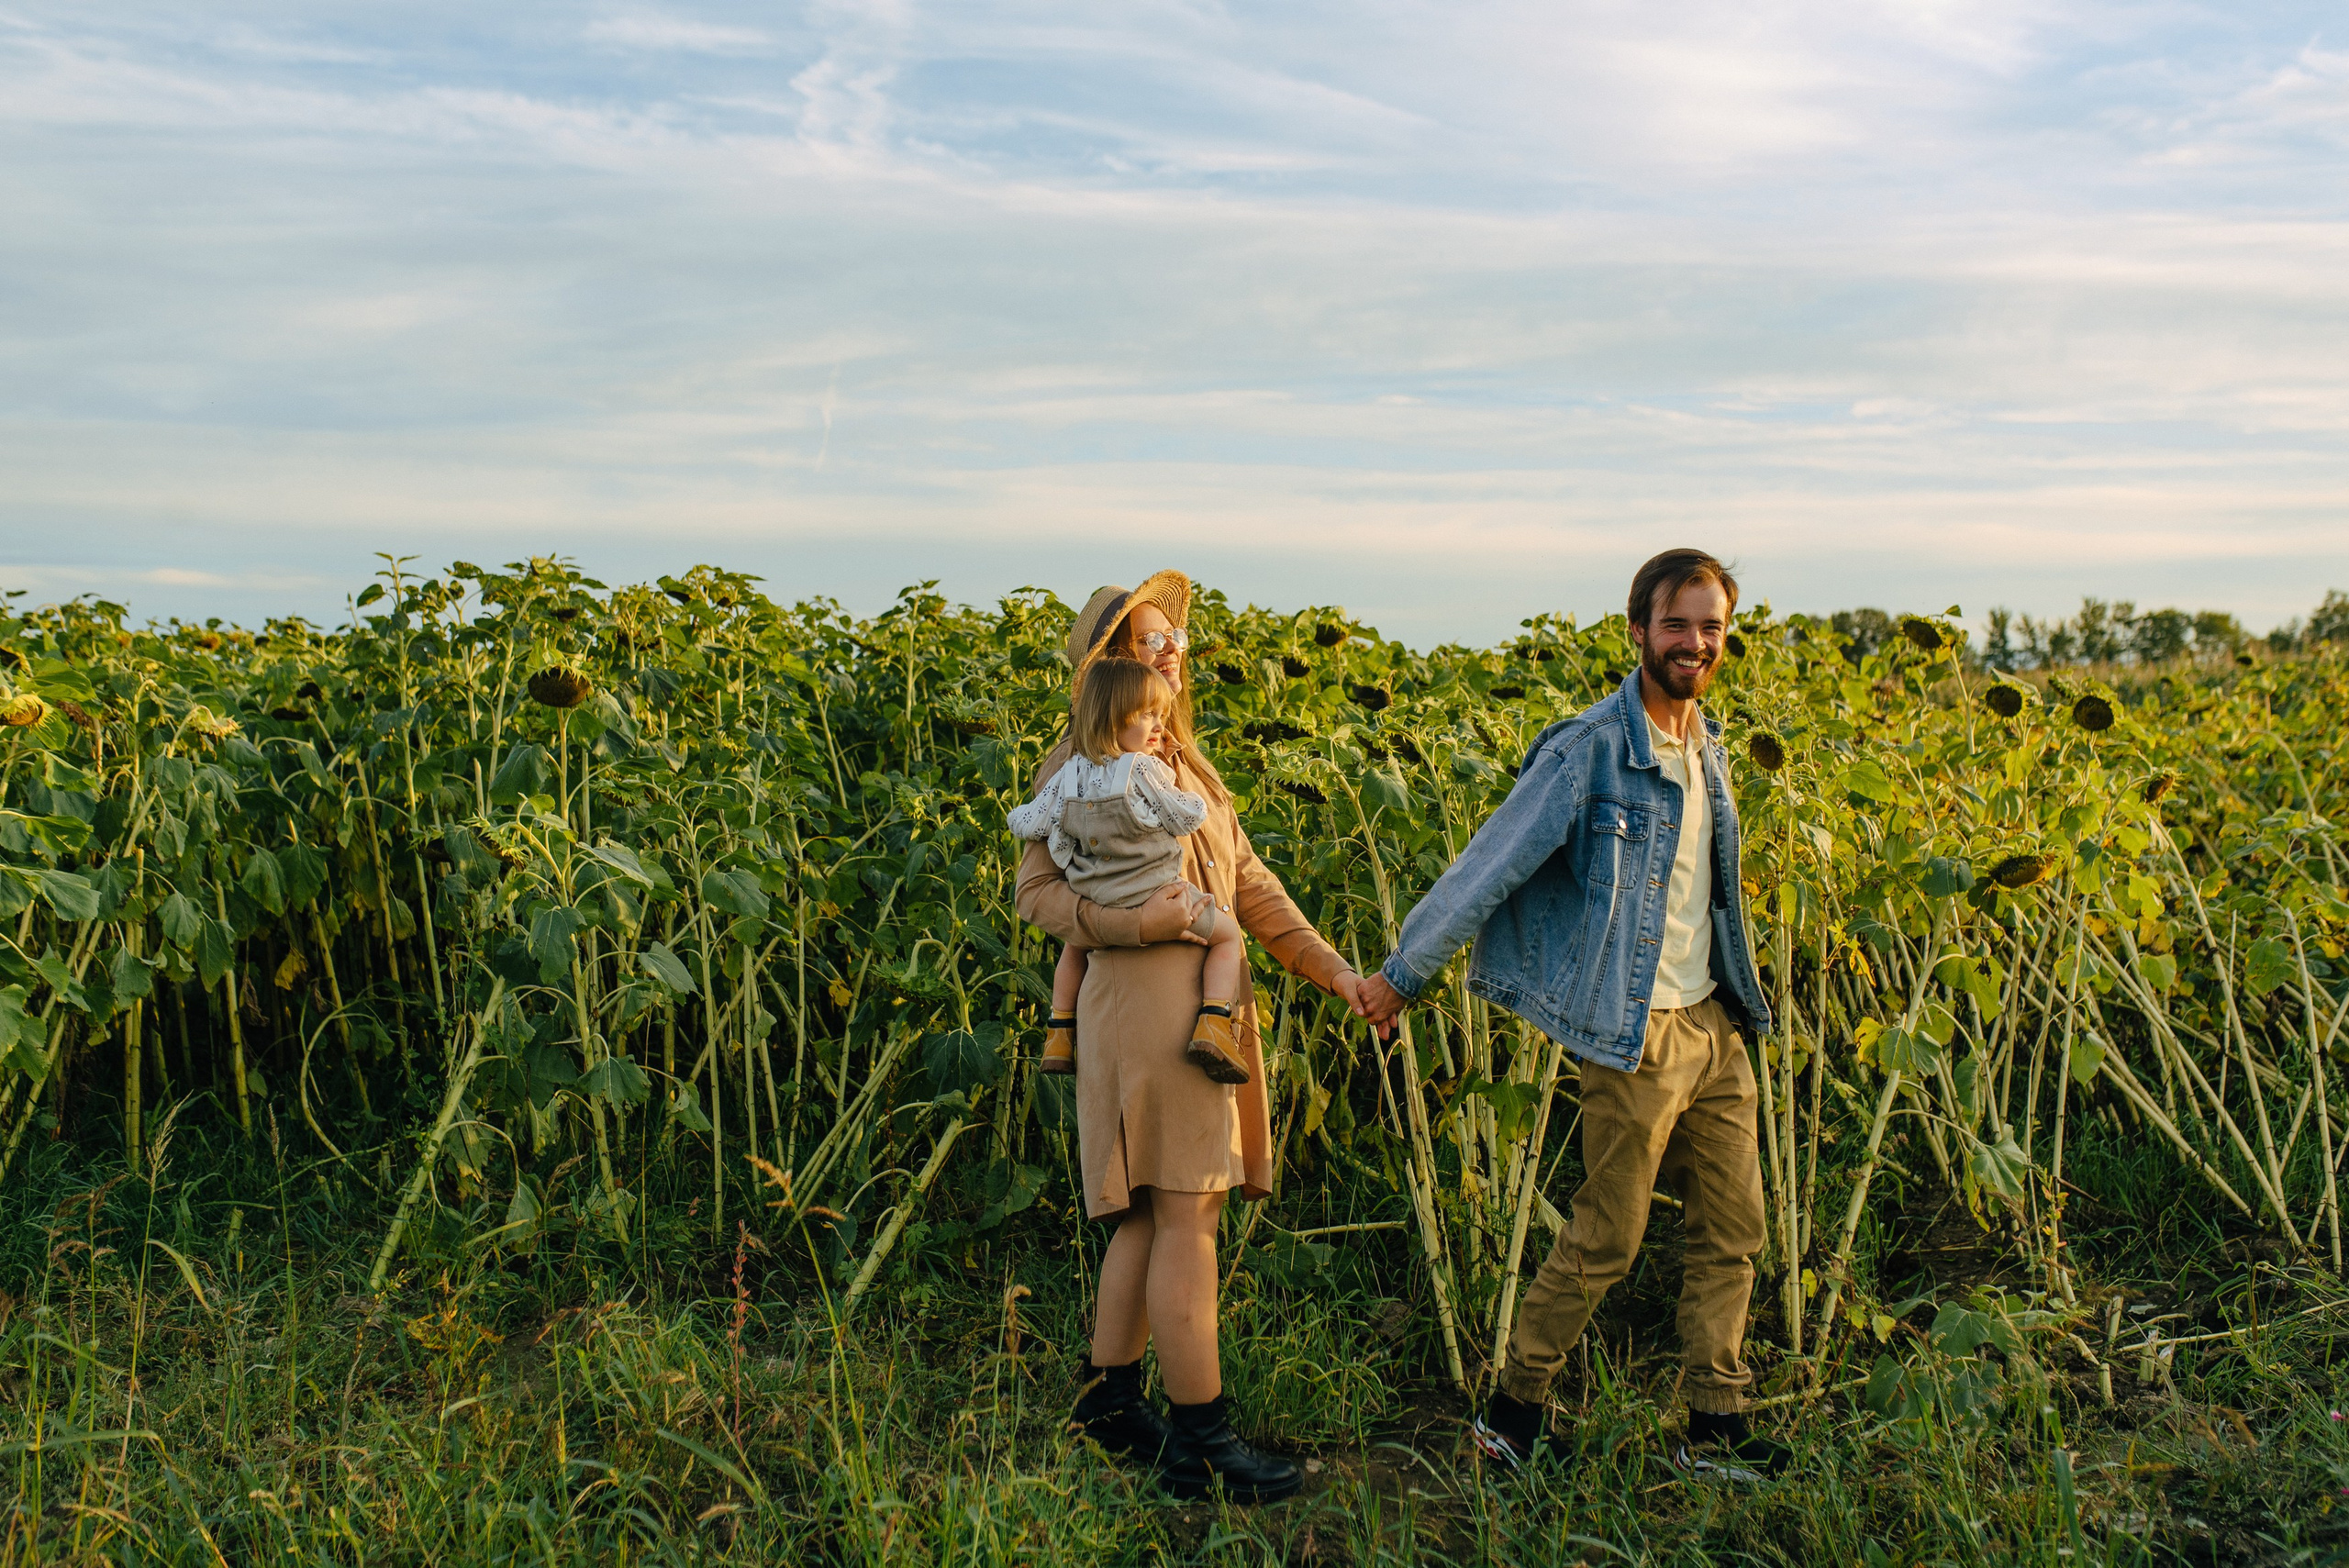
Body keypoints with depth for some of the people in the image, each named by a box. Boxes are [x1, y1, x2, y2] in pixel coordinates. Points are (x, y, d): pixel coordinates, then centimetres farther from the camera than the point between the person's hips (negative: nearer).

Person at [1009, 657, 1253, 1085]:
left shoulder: (1069, 776, -1)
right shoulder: (1143, 770, -16)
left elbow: (1029, 824, 3)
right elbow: (1187, 818, -11)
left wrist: (1018, 814, 26)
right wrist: (1183, 795, 11)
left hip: (1097, 910, 5)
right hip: (1160, 903, -5)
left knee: (1075, 943, 38)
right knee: (1229, 934, 15)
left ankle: (1059, 1034, 37)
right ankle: (1213, 1023, -6)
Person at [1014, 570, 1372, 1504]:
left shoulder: (1186, 762, 19)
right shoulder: (1081, 766, -4)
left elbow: (1250, 884, 16)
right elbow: (1038, 893, -7)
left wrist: (1333, 970, 10)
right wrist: (1127, 921, -23)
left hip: (1212, 1005, 8)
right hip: (1146, 999, -8)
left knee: (1152, 1213, 13)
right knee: (1185, 1218, -7)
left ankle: (1108, 1398, 25)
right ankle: (1199, 1442, 0)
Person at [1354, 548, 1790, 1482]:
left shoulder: (1707, 750, 11)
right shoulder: (1592, 749, -14)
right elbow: (1491, 865, -14)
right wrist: (1402, 974, -13)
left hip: (1715, 1026, 8)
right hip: (1636, 1033, -8)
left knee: (1733, 1231, 11)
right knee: (1605, 1241, 0)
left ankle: (1715, 1428, 23)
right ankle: (1512, 1412, 17)